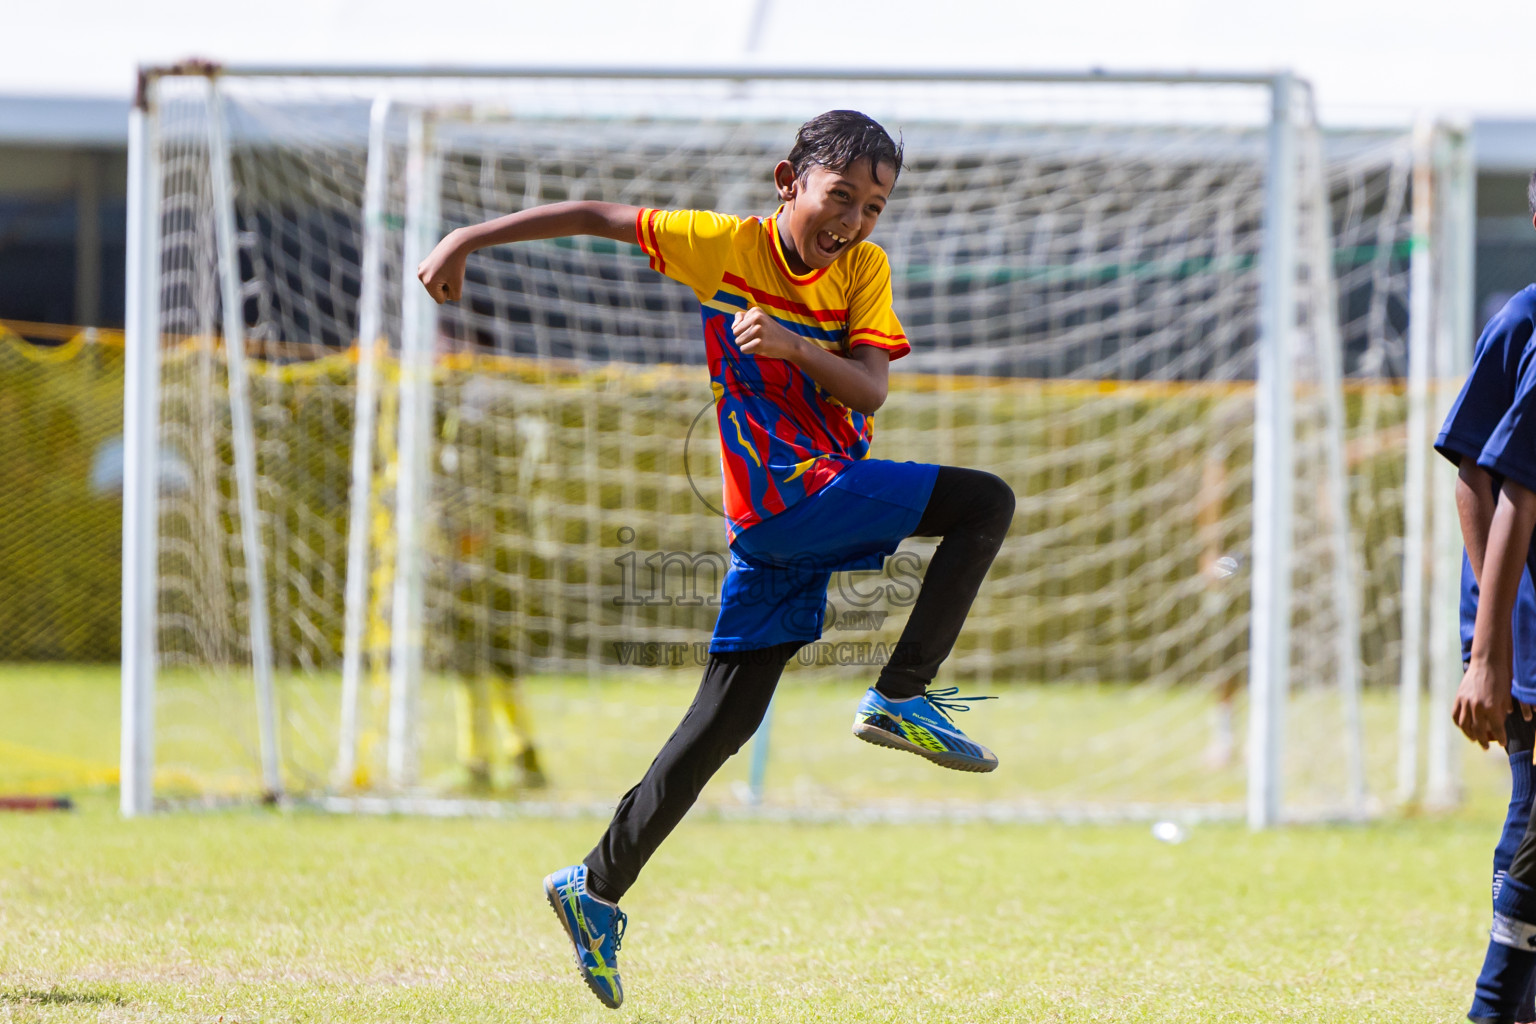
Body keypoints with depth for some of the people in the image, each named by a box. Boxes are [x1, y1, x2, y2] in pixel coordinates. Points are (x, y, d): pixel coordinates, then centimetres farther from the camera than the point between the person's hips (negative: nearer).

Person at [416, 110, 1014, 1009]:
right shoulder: (726, 246, -7)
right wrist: (468, 240, -2)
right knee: (988, 503, -15)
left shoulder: (866, 269, 3)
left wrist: (792, 346, -27)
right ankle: (902, 698, -13)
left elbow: (870, 392, -8)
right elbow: (598, 217, -1)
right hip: (785, 503, -5)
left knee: (724, 722, 7)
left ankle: (598, 888, 14)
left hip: (831, 497, 5)